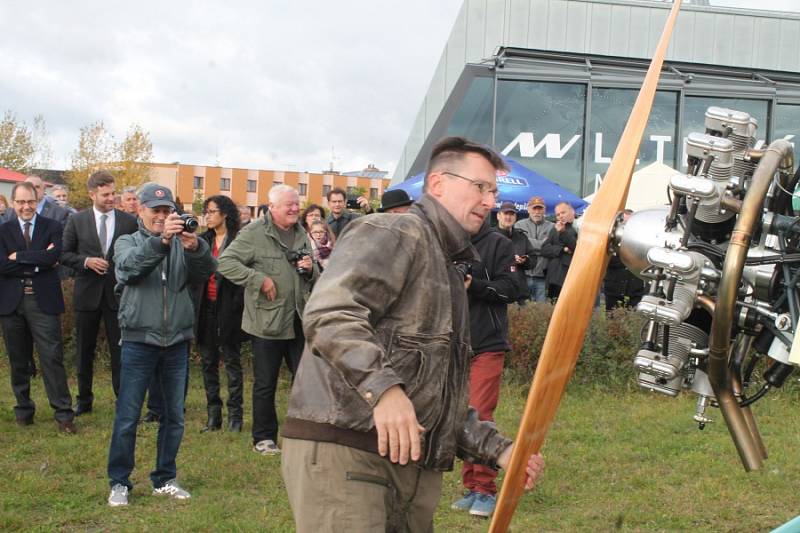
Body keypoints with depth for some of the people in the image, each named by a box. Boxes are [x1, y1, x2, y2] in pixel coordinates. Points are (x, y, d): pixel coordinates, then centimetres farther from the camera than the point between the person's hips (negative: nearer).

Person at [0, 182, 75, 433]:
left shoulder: (52, 227, 3)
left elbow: (53, 256, -14)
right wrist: (39, 261, -11)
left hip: (43, 301, -2)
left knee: (52, 358, -5)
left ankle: (63, 414, -1)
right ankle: (23, 410, 24)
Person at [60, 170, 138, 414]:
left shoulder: (129, 222, 0)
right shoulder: (77, 221, 1)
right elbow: (65, 254, 4)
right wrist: (86, 261, -13)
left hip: (118, 294, -1)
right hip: (87, 294, 1)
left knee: (120, 350, 1)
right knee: (84, 350, 12)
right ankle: (84, 399, 26)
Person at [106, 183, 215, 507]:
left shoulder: (182, 244, 8)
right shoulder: (128, 242, 4)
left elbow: (205, 271, -9)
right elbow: (129, 266, -19)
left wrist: (195, 247, -31)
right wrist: (161, 240, -35)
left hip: (177, 341, 3)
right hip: (139, 339, -3)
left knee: (174, 415, 10)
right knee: (127, 416, 0)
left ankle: (164, 479, 23)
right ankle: (119, 482, 12)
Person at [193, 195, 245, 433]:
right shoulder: (202, 240, 9)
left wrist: (236, 304, -14)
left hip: (228, 308, -5)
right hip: (206, 307, 5)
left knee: (232, 361, 2)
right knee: (208, 361, 7)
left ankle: (235, 415, 7)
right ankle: (213, 415, 14)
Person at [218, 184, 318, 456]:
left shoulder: (301, 234, 12)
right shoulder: (254, 233, -9)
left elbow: (315, 276, 22)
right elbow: (225, 262, -15)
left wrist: (310, 269, -2)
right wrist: (259, 279, -20)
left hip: (298, 320, 6)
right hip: (267, 321, -5)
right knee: (265, 383, 6)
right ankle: (264, 437, 18)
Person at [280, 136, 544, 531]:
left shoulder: (450, 272, 27)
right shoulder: (394, 233, -3)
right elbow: (329, 313, -21)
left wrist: (497, 449, 15)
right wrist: (382, 387, -33)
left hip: (414, 466, 9)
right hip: (343, 453, -9)